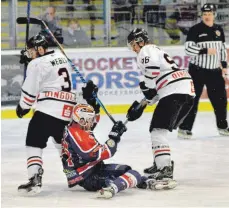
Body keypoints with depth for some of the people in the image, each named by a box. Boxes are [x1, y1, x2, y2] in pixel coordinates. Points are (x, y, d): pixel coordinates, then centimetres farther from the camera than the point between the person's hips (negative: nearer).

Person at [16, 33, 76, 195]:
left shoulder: (37, 64, -6)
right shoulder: (62, 57, 17)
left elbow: (30, 91, -4)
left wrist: (23, 107, 11)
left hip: (49, 109, -8)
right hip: (68, 109, 8)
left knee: (34, 143, -6)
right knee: (63, 143, 25)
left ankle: (35, 178, -20)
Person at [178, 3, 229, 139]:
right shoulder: (195, 30, -10)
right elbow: (188, 48, -17)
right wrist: (205, 51, -24)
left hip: (214, 71, 5)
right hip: (197, 70, -5)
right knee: (192, 99, -7)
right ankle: (185, 128, -3)